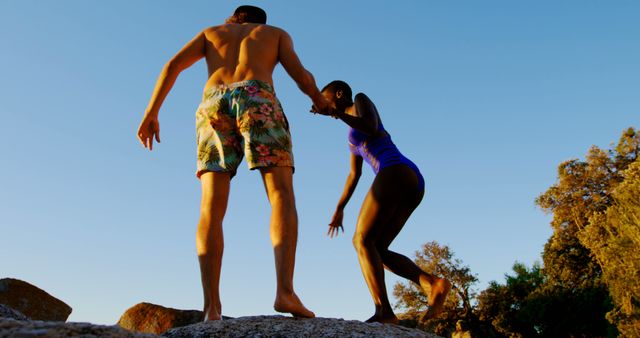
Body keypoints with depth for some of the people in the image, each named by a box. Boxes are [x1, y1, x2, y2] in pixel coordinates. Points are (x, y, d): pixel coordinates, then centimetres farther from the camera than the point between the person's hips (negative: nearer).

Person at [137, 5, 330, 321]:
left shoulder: (211, 31, 34)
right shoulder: (276, 33, 29)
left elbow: (173, 65, 17)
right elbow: (301, 75, 13)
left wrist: (150, 113, 12)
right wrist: (318, 98, 34)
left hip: (214, 106, 2)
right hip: (258, 101, -2)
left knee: (211, 210, -8)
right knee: (282, 197, -10)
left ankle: (212, 308, -23)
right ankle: (285, 290, -32)